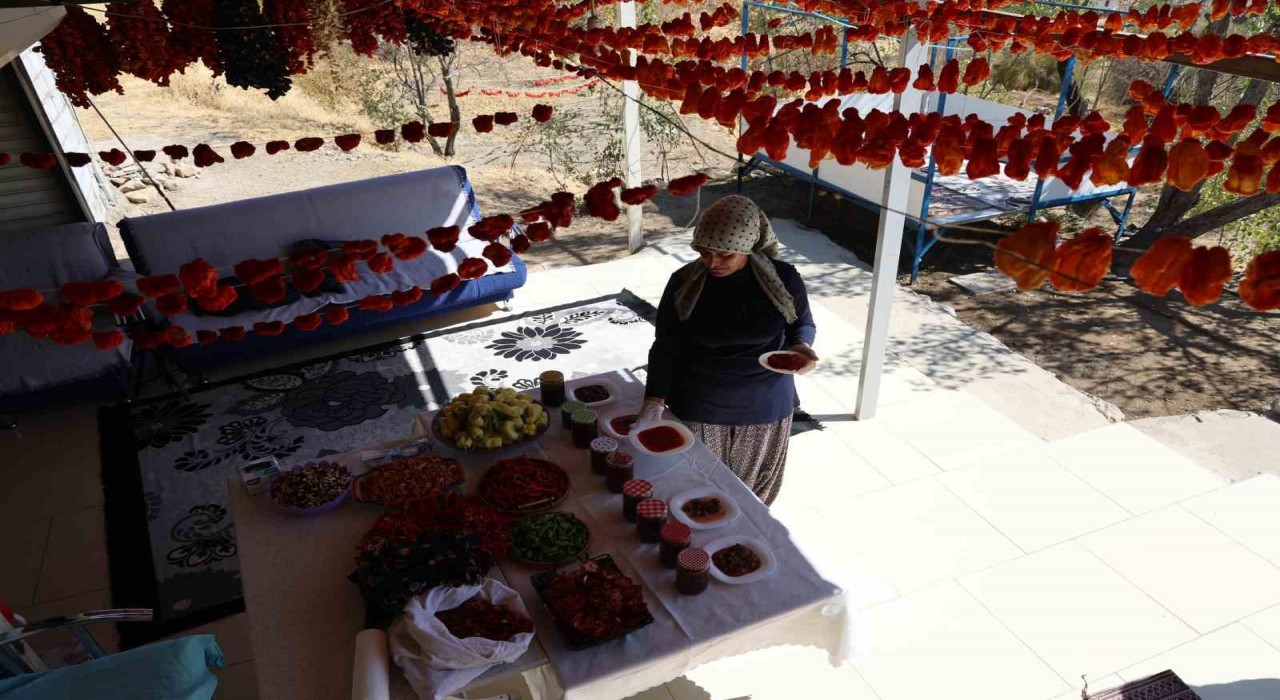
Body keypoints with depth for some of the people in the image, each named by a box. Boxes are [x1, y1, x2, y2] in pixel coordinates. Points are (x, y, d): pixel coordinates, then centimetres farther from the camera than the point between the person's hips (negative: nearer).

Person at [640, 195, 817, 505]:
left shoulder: (783, 279, -12)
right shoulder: (683, 282, -12)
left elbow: (803, 324, 5)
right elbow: (665, 348, -8)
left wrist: (801, 346, -18)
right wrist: (655, 401, -20)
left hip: (765, 408, 1)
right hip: (699, 407, 0)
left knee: (754, 494, 19)